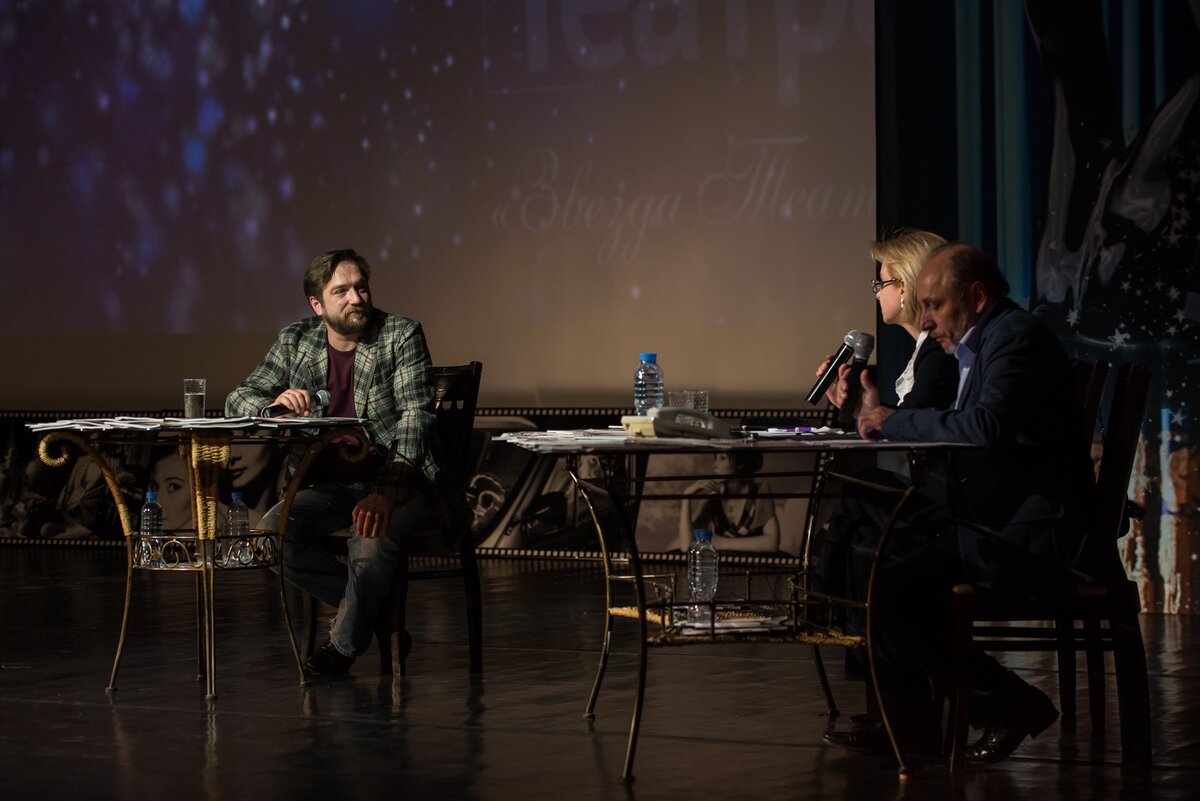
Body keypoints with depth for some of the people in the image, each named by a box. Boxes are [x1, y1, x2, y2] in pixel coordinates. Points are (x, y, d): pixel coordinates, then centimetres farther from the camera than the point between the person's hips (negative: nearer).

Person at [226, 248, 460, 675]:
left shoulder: (401, 336, -5)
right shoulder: (295, 342, 7)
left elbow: (415, 419, -15)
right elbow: (237, 399, 6)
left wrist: (386, 494, -30)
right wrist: (273, 406, -20)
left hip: (400, 483, -4)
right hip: (328, 486, 4)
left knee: (371, 534, -37)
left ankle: (346, 639, -8)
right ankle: (378, 614, -5)